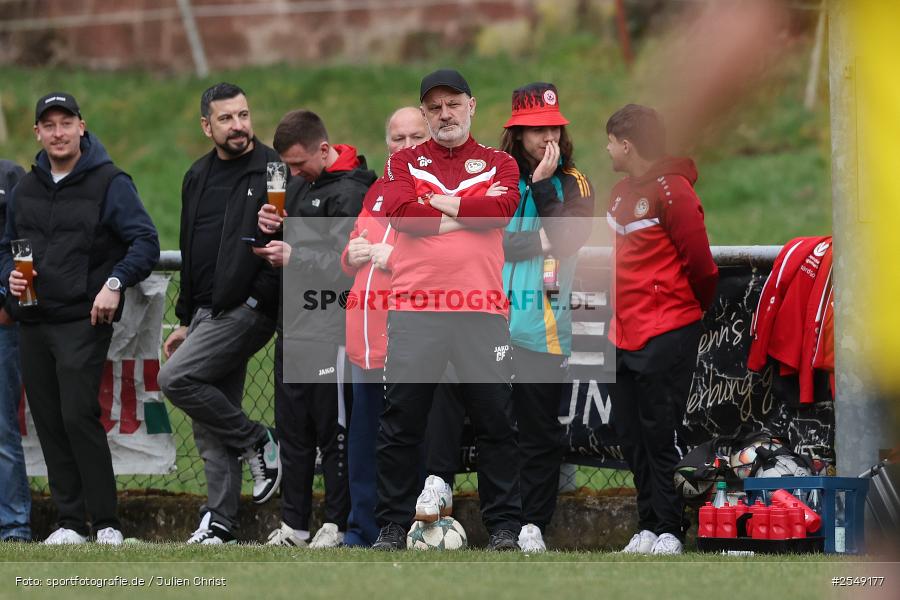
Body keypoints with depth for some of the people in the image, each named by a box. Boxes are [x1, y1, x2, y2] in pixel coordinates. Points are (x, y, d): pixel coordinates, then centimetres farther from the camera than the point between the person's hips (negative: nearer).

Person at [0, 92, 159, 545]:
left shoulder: (109, 182, -3)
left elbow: (146, 242, -7)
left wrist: (115, 283, -21)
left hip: (83, 320, -6)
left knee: (78, 416, -16)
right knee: (49, 424, 5)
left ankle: (107, 524, -11)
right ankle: (70, 522, 11)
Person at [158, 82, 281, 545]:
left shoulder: (274, 172, -7)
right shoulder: (198, 177, 17)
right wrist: (185, 320, 25)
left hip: (246, 310, -8)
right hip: (206, 313, 8)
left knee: (176, 378, -19)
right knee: (209, 431, 6)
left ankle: (257, 443, -4)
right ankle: (219, 520, 10)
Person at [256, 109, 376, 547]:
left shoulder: (350, 193, -12)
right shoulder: (299, 183, 16)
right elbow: (283, 247, 24)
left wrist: (296, 258, -22)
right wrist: (268, 228, 3)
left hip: (329, 330, -9)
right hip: (292, 324, 9)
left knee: (333, 429, -4)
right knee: (292, 428, 11)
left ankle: (336, 524, 1)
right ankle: (293, 524, 15)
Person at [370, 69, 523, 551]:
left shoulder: (499, 164, 13)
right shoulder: (404, 162, 12)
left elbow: (501, 209, -9)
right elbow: (399, 213, -8)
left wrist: (440, 204, -5)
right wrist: (464, 217, -7)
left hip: (482, 310, 0)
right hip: (414, 308, 0)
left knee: (495, 420, 2)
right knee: (400, 422, 0)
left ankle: (504, 524, 9)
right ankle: (392, 525, 7)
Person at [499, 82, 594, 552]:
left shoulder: (572, 182, 8)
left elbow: (570, 239, -8)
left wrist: (543, 183, -11)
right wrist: (537, 242, -13)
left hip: (543, 324, 0)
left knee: (541, 429, 2)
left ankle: (533, 522, 9)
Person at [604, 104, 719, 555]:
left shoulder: (671, 191, -13)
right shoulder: (621, 192, 13)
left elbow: (700, 263, -13)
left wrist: (697, 308, 1)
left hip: (666, 336, -8)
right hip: (625, 333, 8)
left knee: (659, 435, -6)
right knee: (630, 436, 8)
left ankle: (670, 530, 0)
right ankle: (648, 525, 14)